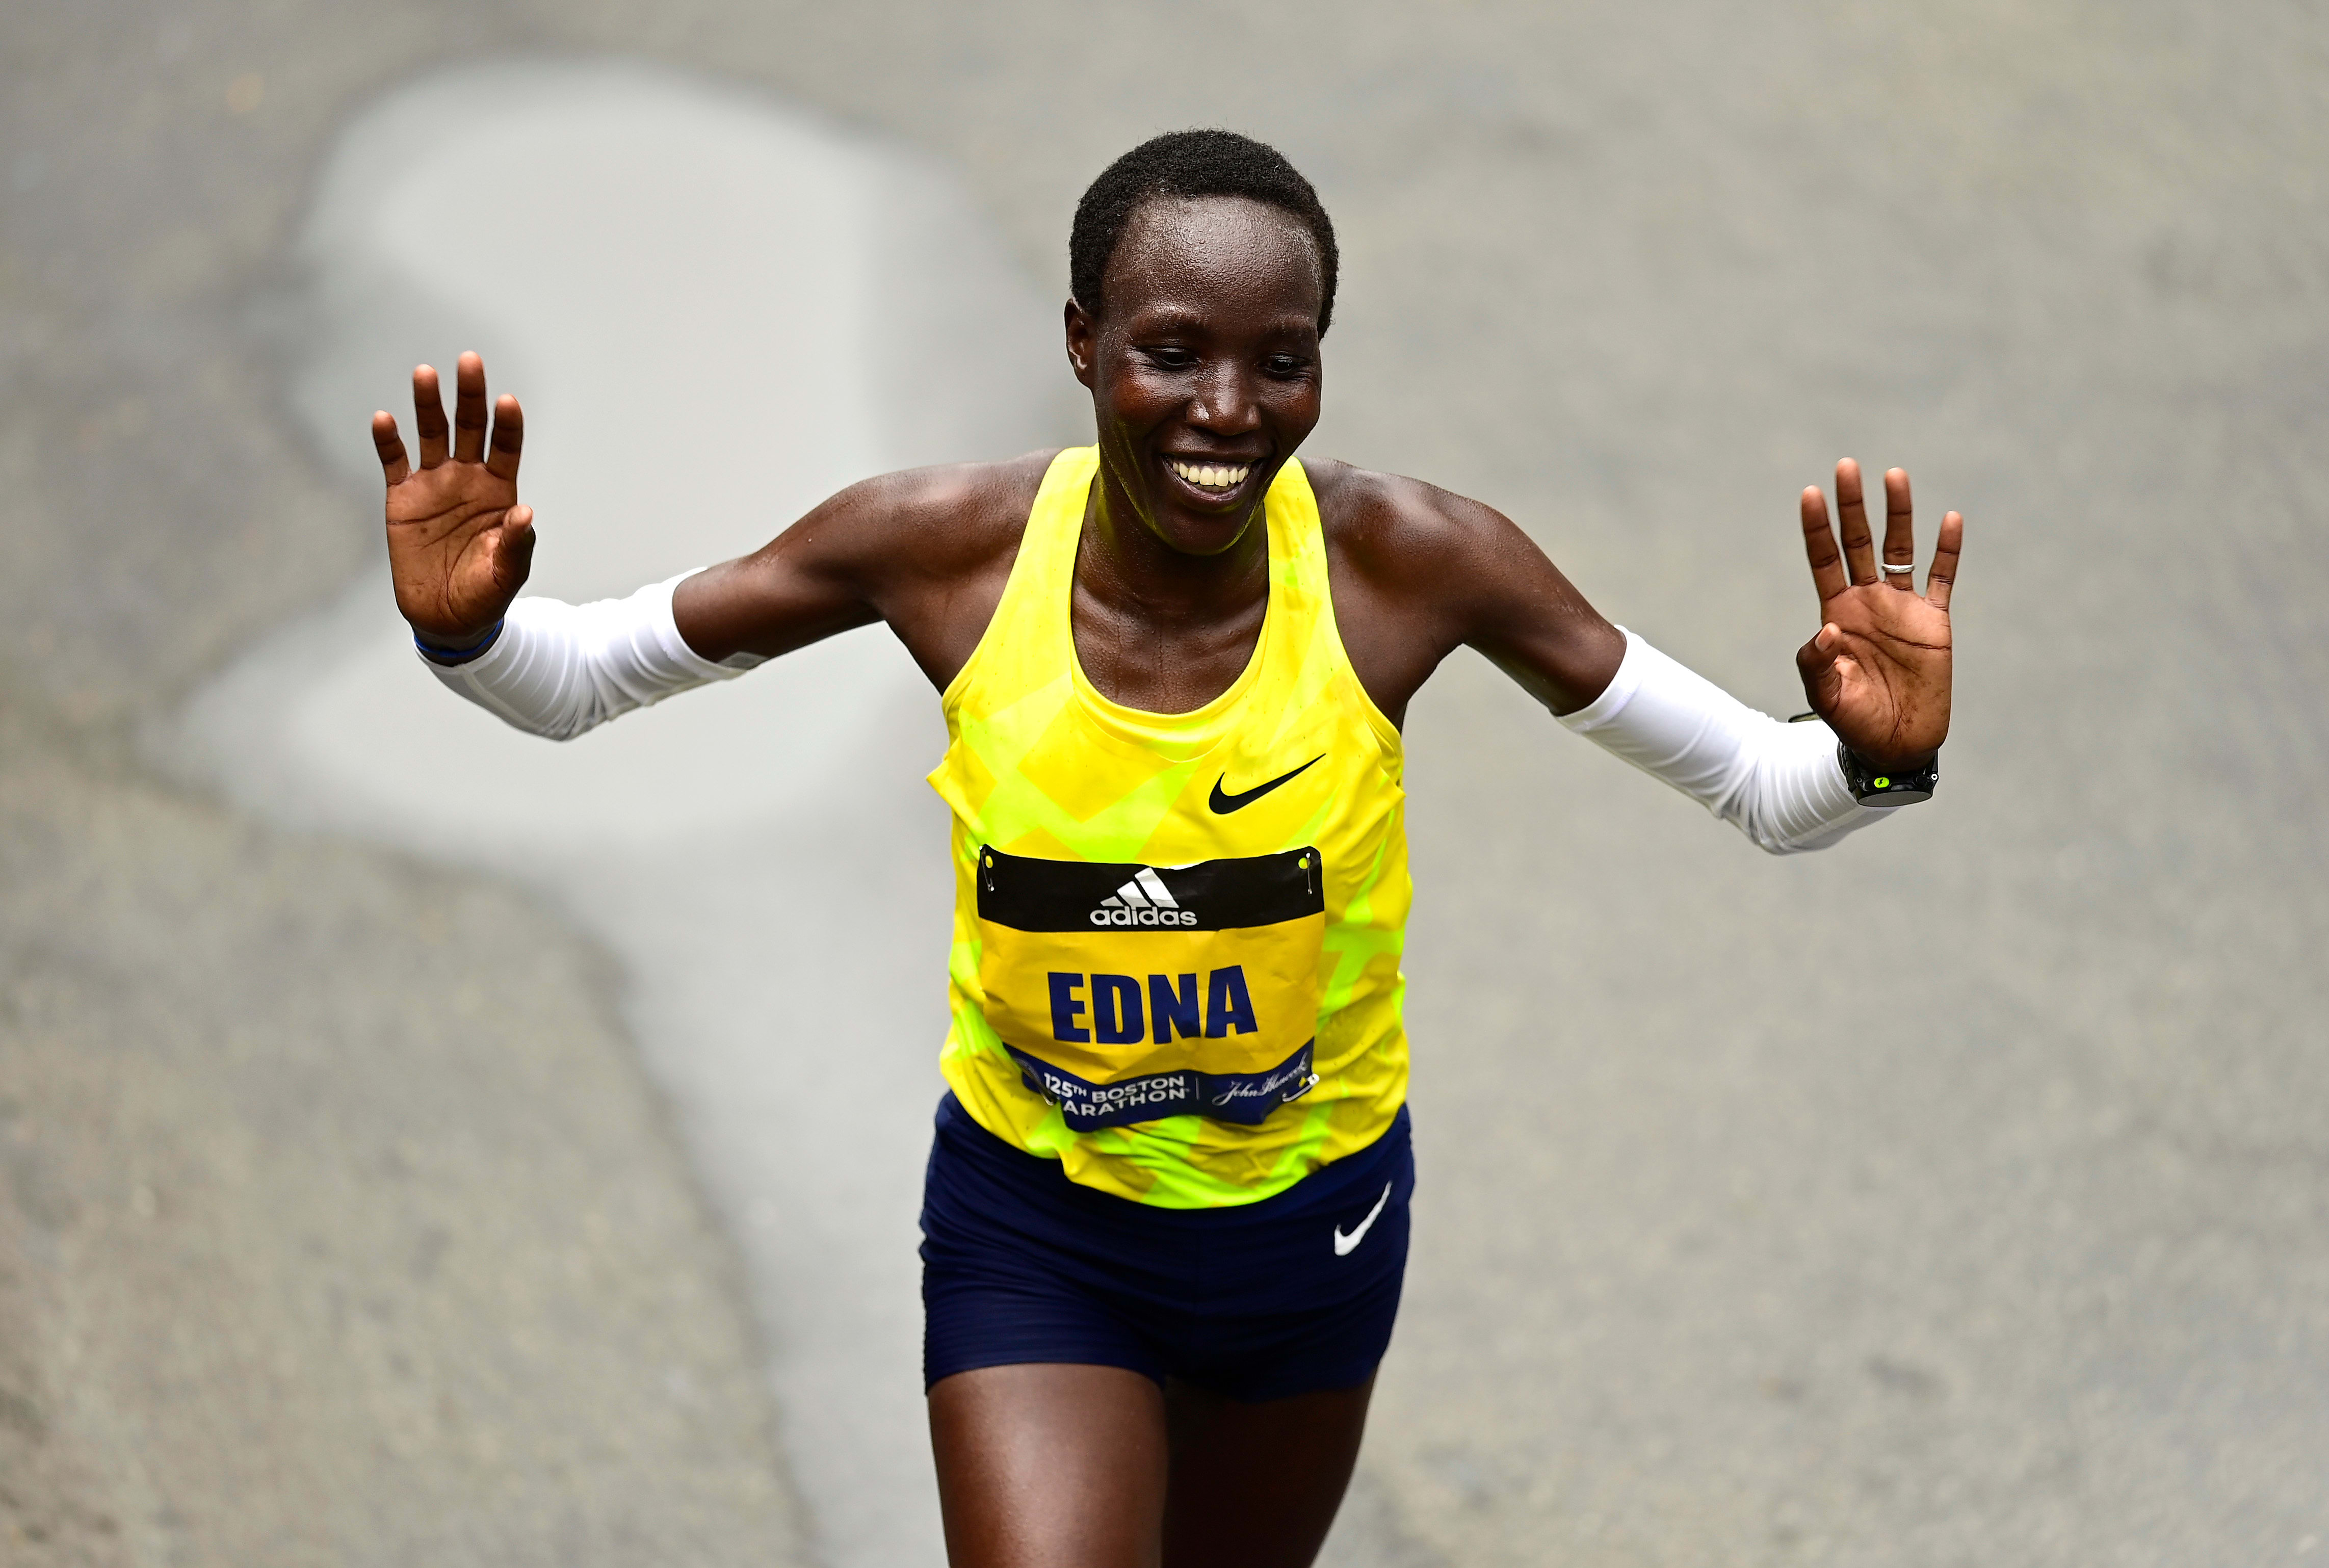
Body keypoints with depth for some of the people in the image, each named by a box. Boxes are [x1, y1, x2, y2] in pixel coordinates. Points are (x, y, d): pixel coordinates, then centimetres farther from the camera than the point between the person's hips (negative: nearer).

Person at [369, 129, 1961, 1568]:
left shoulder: (1406, 562, -21)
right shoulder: (947, 549, -19)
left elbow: (1753, 784, -13)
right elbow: (574, 680, -6)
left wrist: (1877, 760, -34)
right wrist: (463, 625, -28)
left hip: (1314, 1219, 2)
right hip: (1033, 1227, -1)